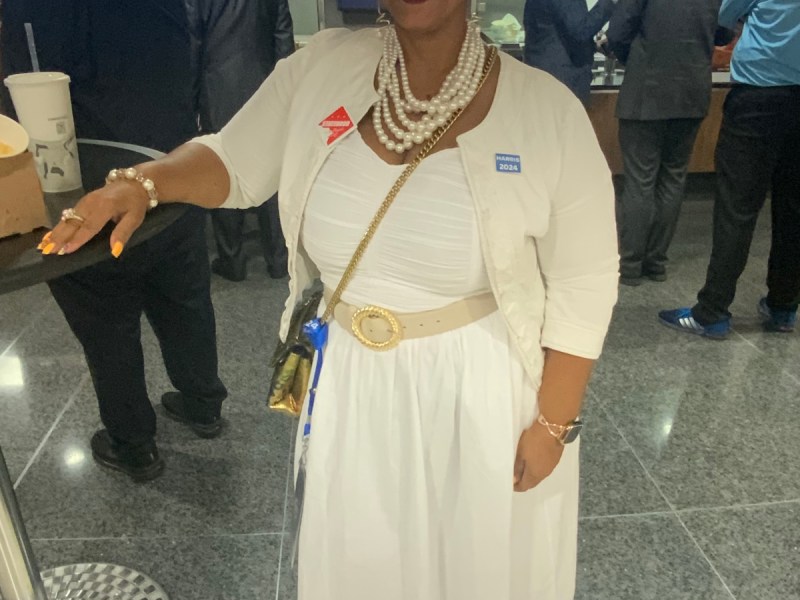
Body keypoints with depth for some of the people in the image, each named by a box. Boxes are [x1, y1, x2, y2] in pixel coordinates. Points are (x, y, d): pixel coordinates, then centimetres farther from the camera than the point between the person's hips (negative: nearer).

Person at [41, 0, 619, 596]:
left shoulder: (546, 108, -16)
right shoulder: (322, 67, -6)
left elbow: (583, 286, -10)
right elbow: (234, 164, 3)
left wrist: (553, 424, -8)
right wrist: (142, 181, -18)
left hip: (480, 388, -2)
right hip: (348, 380, 3)